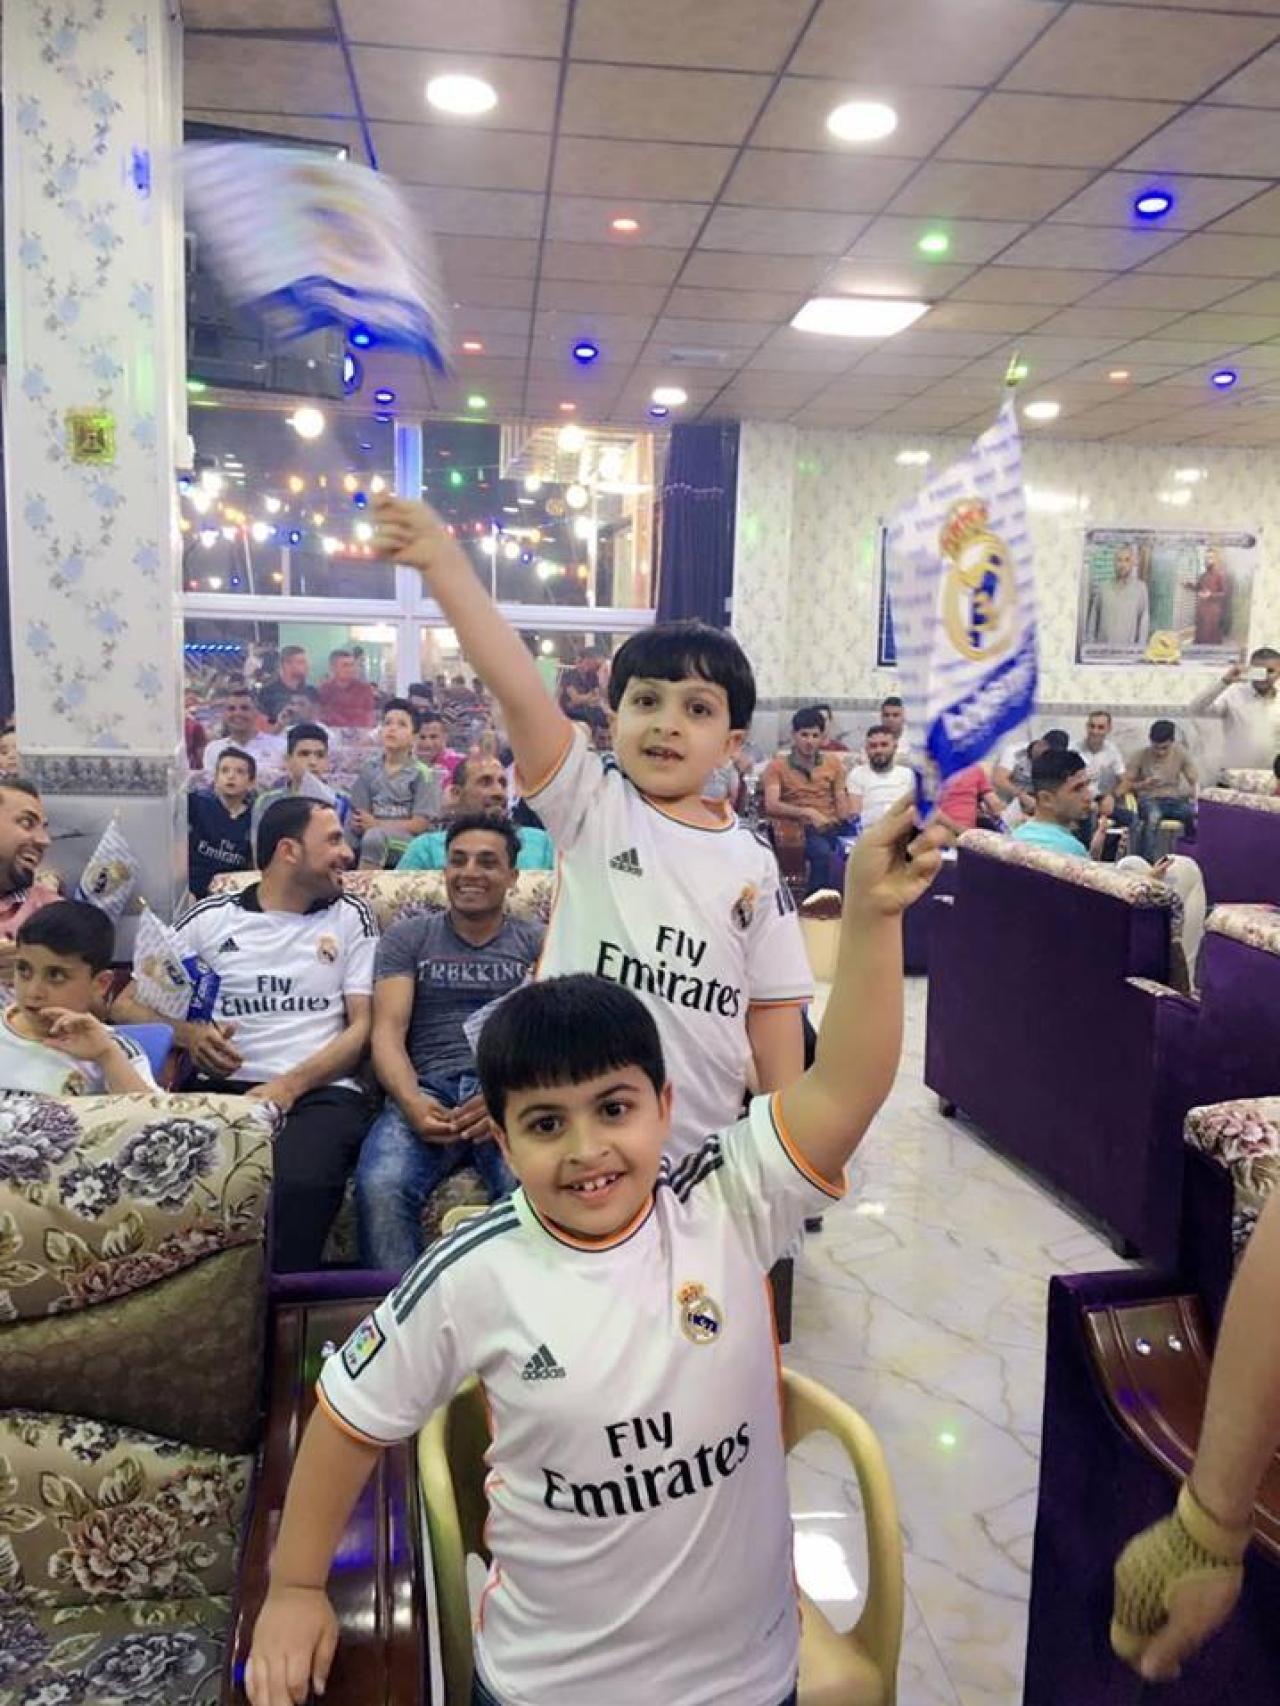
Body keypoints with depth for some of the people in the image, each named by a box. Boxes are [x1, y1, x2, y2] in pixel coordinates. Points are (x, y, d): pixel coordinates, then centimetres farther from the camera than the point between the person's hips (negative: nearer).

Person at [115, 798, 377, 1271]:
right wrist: (188, 1033, -7)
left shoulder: (351, 917, 15)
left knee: (301, 1183, -36)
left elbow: (362, 1026, 7)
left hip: (319, 1091, -1)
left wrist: (289, 1086, -8)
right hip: (222, 1088, 1)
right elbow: (128, 1003, 15)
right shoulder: (210, 917, 16)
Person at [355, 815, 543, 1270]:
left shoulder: (538, 944, 18)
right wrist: (411, 1102, -14)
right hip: (428, 1091, 1)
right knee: (379, 1186, -32)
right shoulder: (406, 938, 20)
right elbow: (388, 1031, 7)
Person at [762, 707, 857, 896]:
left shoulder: (832, 762, 19)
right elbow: (771, 806, -7)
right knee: (827, 855, -37)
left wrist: (850, 813, -12)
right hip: (803, 830, -3)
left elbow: (841, 801, 12)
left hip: (834, 826, 4)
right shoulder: (777, 766, 7)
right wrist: (807, 813, -20)